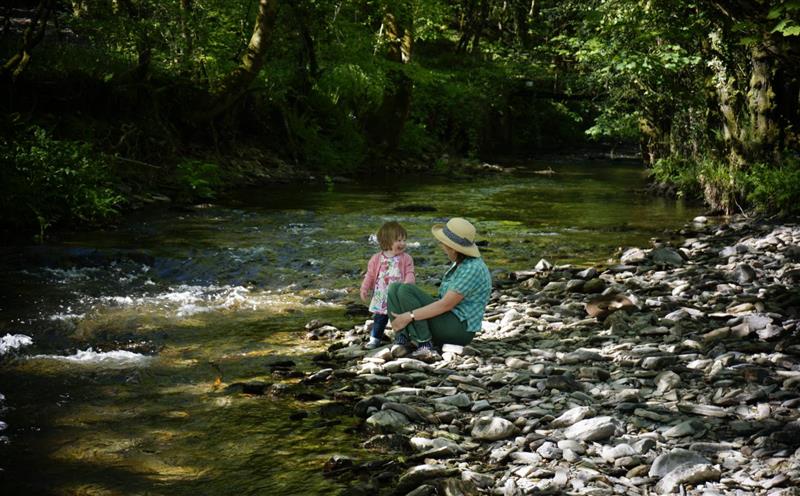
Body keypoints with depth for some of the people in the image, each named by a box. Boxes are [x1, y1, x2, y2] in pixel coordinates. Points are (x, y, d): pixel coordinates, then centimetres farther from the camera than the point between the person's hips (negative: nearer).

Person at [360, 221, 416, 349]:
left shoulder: (406, 259, -2)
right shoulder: (377, 259, 1)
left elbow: (410, 273, -5)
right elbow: (370, 275, 6)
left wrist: (408, 282, -26)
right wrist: (364, 289, 0)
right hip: (381, 298, 1)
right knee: (379, 319, 10)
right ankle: (375, 338, 22)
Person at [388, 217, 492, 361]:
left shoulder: (472, 268, -20)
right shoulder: (460, 263, 11)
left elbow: (446, 304, -24)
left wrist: (409, 316, -23)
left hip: (459, 329, -10)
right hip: (447, 323, 10)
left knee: (406, 290, -19)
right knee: (395, 288, 0)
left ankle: (425, 345, -19)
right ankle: (401, 340, -16)